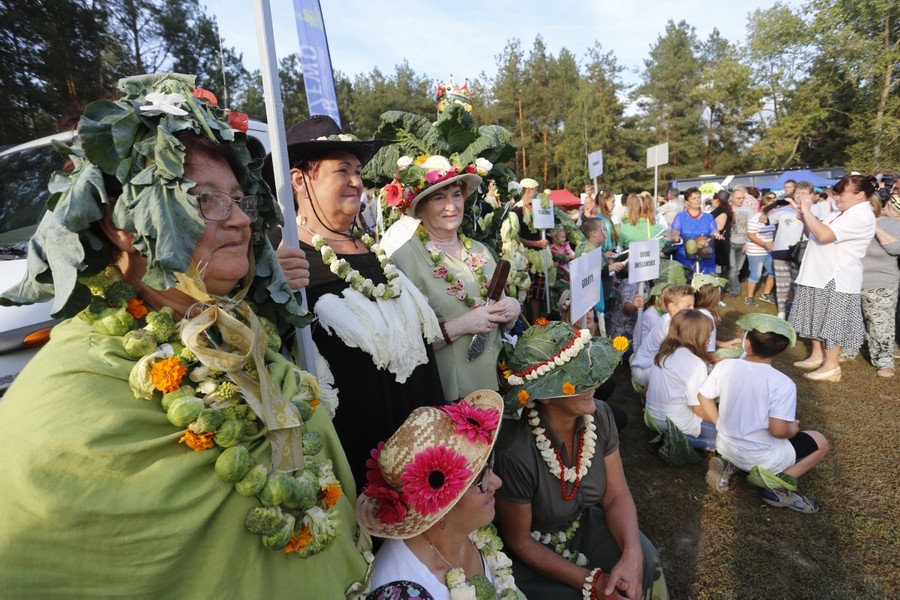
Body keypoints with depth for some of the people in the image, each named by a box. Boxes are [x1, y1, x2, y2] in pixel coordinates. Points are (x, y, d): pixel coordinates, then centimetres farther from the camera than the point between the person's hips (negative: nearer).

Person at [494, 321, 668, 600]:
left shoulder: (599, 416, -17)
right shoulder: (515, 454, -35)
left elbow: (617, 496, -6)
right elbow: (519, 541, -19)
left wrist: (632, 555, -23)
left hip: (583, 524, 5)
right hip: (533, 552, -4)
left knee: (645, 561, -12)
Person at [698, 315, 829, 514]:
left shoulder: (725, 366, -13)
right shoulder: (783, 384, -24)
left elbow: (703, 396, -2)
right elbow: (779, 430, -26)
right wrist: (794, 428, -3)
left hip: (725, 446, 4)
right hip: (761, 458, -3)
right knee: (820, 442, 17)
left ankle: (728, 464, 10)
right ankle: (778, 488, 4)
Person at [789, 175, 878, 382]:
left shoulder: (861, 216, -17)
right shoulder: (842, 213, 14)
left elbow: (824, 235, -30)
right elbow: (813, 234, 17)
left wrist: (807, 211, -21)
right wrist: (805, 218, -1)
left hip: (836, 279, -10)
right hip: (822, 274, 10)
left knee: (832, 323, -2)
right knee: (820, 319, 17)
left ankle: (832, 367, 8)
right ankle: (817, 356, 28)